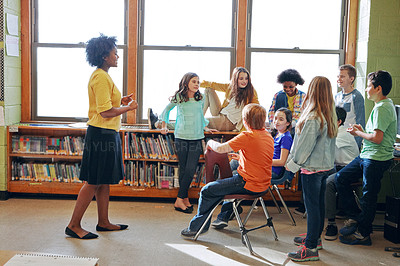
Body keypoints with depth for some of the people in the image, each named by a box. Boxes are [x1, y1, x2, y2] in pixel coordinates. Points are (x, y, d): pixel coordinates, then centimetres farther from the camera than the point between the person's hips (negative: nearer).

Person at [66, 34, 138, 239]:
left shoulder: (101, 76, 16)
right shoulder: (101, 78, -17)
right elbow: (105, 112, -22)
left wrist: (120, 101, 12)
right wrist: (129, 108, -11)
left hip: (106, 134, 11)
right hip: (101, 134, -11)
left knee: (105, 182, 15)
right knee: (93, 182, -4)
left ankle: (103, 222, 25)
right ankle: (74, 225, 6)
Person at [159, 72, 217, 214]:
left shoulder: (201, 98, 9)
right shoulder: (178, 97, 2)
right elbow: (166, 110, 18)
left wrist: (205, 127, 20)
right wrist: (164, 125, 10)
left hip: (197, 138, 2)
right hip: (181, 137, -2)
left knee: (191, 169, -6)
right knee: (182, 168, 1)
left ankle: (179, 200, 2)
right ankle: (185, 198, 8)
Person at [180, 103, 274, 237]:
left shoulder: (248, 137, -20)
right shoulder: (269, 136, 6)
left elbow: (221, 148, -20)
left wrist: (211, 143, 0)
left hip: (249, 184, -9)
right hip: (263, 184, 9)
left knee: (207, 190, 3)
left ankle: (197, 226, 17)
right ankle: (224, 217, 47)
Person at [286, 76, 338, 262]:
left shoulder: (313, 118, -23)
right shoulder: (330, 116, 5)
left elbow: (305, 145, -19)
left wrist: (293, 164, -5)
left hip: (312, 168, -9)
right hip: (326, 165, 9)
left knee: (312, 206, -2)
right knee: (319, 204, 19)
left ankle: (311, 249, 5)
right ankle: (315, 238, 35)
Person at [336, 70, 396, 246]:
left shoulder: (382, 108, -17)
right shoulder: (384, 105, 15)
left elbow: (377, 138, -24)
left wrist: (358, 133, -10)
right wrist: (361, 131, 9)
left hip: (377, 159, -10)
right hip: (366, 155, 10)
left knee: (368, 196, 1)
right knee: (340, 178, 10)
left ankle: (363, 234, 15)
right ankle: (355, 217, 20)